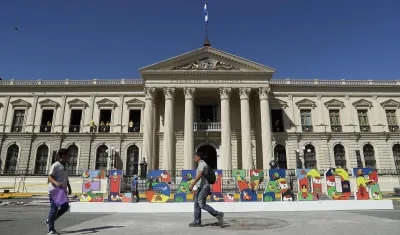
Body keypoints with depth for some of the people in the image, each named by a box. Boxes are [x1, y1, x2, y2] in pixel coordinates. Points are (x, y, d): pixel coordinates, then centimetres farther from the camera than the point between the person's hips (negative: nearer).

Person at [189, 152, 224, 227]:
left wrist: (192, 184, -32)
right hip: (200, 187, 10)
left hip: (204, 187, -10)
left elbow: (199, 175, -26)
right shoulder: (201, 164, 20)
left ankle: (218, 214, -8)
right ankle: (197, 222, 8)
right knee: (196, 204, 6)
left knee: (202, 204, -14)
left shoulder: (202, 164, -11)